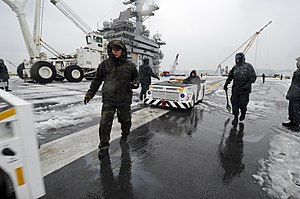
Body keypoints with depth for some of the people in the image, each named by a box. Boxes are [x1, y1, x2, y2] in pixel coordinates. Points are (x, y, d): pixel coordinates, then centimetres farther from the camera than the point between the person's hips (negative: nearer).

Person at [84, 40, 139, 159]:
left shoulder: (130, 65, 2)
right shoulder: (105, 64, 3)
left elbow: (136, 77, 15)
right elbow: (97, 80, 10)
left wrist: (135, 83, -8)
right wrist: (90, 93, 8)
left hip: (124, 99, 1)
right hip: (108, 99, 0)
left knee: (125, 120, 15)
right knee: (105, 123, -2)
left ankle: (125, 135, 45)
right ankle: (104, 146, 16)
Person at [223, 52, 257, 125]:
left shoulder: (248, 66, -3)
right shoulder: (235, 67, 9)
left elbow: (253, 77, -5)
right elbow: (230, 77, 20)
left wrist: (248, 84, -19)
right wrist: (226, 84, 16)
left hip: (244, 90, -4)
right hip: (235, 89, 4)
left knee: (242, 103, 0)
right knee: (234, 103, 2)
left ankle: (243, 113, 32)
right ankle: (236, 118, 14)